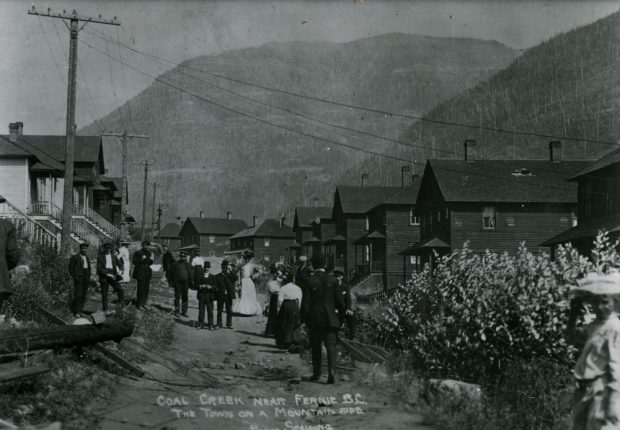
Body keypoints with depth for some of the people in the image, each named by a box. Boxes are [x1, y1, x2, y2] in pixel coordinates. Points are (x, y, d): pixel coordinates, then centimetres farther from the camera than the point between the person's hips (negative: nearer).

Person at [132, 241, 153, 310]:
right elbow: (133, 262, -9)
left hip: (147, 273, 6)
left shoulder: (148, 253, 12)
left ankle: (144, 303, 17)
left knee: (146, 288, 8)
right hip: (140, 273, -6)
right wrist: (141, 259, -22)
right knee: (140, 288, -7)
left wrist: (151, 260, -3)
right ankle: (139, 304, 1)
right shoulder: (138, 253, -7)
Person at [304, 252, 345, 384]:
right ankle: (331, 371, -17)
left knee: (316, 347, 12)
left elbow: (306, 302, -7)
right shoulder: (332, 280, -2)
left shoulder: (309, 281, -8)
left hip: (315, 319, 0)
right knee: (331, 345, -1)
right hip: (330, 318, 1)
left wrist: (306, 319, 4)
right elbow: (339, 300, 0)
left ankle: (316, 373, 19)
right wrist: (341, 313, 16)